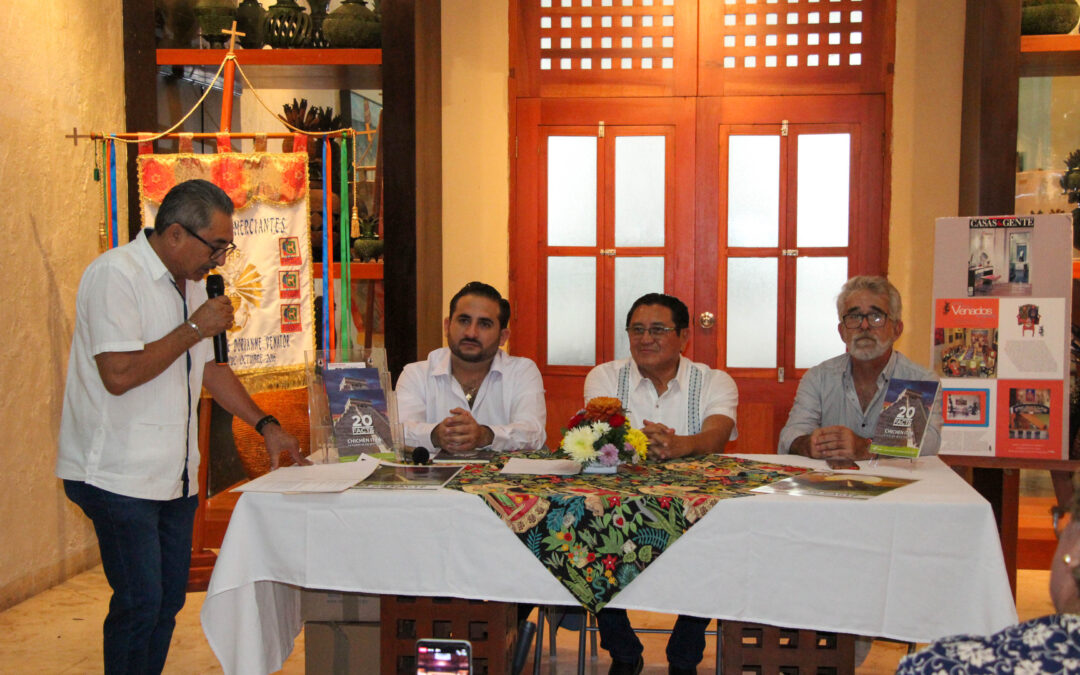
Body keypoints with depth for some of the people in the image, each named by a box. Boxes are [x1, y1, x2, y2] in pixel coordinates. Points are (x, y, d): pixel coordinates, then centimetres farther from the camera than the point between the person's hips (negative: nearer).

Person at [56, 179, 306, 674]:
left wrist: (266, 426, 15)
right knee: (140, 604, -6)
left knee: (168, 601, 10)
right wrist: (194, 329, -16)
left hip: (174, 475, 9)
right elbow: (119, 374, -23)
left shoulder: (191, 284, 14)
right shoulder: (114, 275, -14)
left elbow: (209, 367, 22)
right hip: (120, 478, -8)